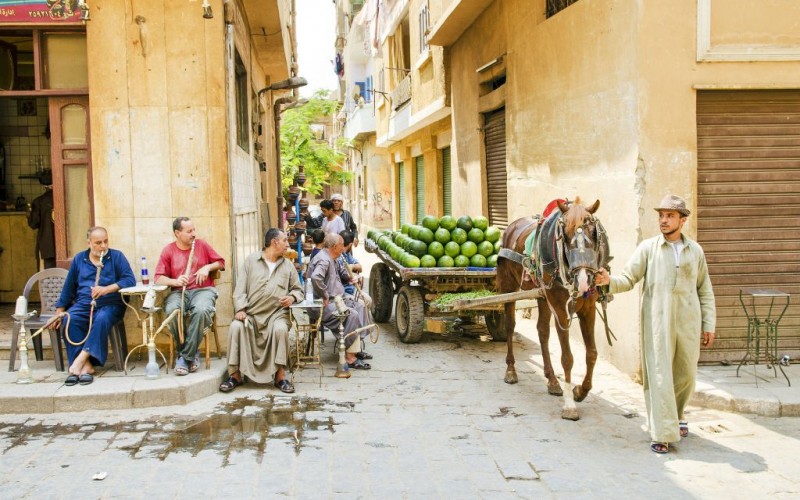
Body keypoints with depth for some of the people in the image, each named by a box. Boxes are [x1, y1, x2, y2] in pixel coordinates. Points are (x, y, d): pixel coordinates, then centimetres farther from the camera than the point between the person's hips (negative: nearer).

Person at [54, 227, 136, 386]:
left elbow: (130, 280, -8)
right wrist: (59, 312, 12)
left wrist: (107, 289, -19)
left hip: (110, 304, -3)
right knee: (69, 320, -29)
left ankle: (81, 360, -36)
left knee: (102, 319, -36)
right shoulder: (79, 259, 15)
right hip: (83, 304, 3)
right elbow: (68, 288, 18)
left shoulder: (116, 256, 5)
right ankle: (86, 366, -32)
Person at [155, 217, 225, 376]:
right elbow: (158, 279, 1)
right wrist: (175, 281, -18)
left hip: (203, 290, 0)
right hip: (179, 292, 0)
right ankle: (191, 354, -15)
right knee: (172, 310, -34)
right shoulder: (168, 251, 7)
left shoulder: (202, 245, 11)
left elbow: (221, 262, 20)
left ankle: (186, 357, -23)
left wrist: (208, 267, 0)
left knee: (201, 310, -36)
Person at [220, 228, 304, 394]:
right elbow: (240, 289, 3)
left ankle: (280, 376, -23)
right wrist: (240, 309, -11)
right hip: (251, 313, 0)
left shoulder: (288, 265, 15)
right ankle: (235, 375, -18)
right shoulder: (251, 260, 9)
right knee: (236, 327, -29)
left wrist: (292, 297, -3)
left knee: (280, 329, -33)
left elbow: (298, 290, 21)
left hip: (276, 313, 0)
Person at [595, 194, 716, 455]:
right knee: (659, 376, -3)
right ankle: (663, 434, 4)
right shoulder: (648, 248, 1)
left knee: (686, 375, 14)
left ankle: (676, 415, 41)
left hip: (688, 323, 3)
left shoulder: (695, 250, 8)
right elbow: (628, 279, -2)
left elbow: (705, 291, 12)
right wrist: (609, 280, -24)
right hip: (657, 323, -3)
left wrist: (709, 325, 8)